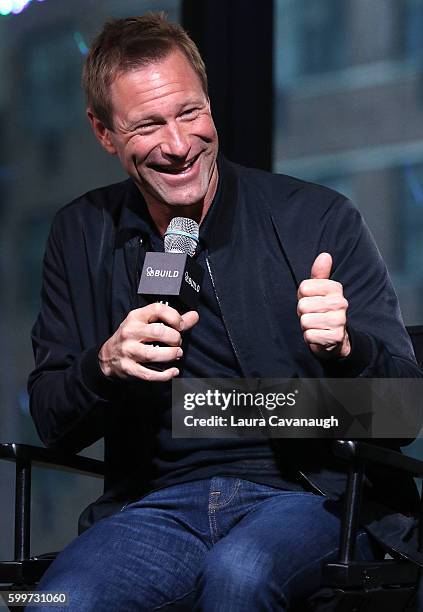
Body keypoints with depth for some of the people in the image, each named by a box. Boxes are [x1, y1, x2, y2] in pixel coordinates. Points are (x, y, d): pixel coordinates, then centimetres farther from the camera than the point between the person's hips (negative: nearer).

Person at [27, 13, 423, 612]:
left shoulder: (320, 219, 0)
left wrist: (344, 348, -22)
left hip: (312, 499, -1)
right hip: (157, 506, 2)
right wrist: (106, 364, -10)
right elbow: (53, 425, 12)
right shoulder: (81, 236, 10)